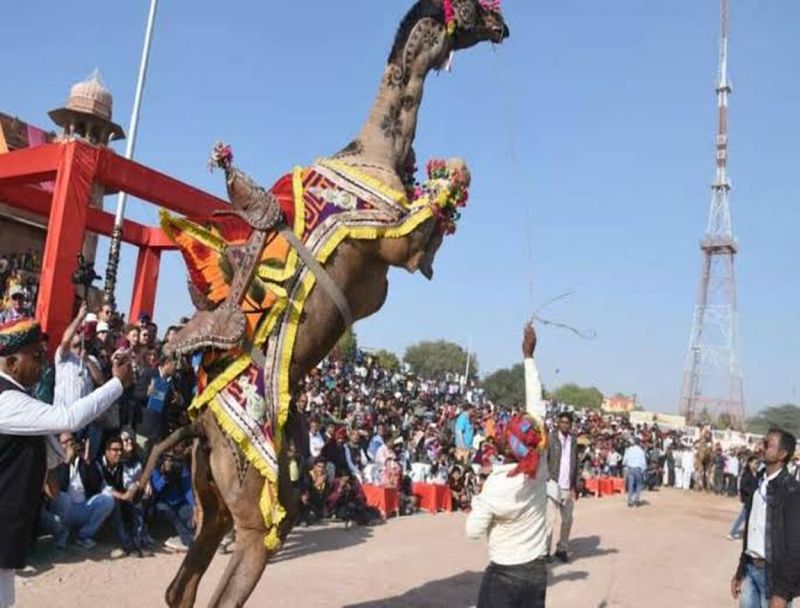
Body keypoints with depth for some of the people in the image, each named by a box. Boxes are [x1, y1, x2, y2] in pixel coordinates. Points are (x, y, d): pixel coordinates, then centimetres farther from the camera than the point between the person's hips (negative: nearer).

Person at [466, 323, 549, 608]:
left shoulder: (495, 485, -21)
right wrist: (528, 357, 2)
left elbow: (473, 531, -11)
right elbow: (536, 406, -5)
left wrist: (478, 500, 3)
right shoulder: (539, 467, -11)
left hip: (503, 574, -4)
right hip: (537, 571, 4)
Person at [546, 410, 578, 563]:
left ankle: (561, 549, 22)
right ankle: (545, 550, 4)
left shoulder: (573, 440, 8)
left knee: (567, 520, 9)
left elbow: (575, 464, 13)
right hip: (553, 484, -5)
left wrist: (575, 485, 11)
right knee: (550, 519, -5)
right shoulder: (551, 439, -5)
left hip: (568, 487, 5)